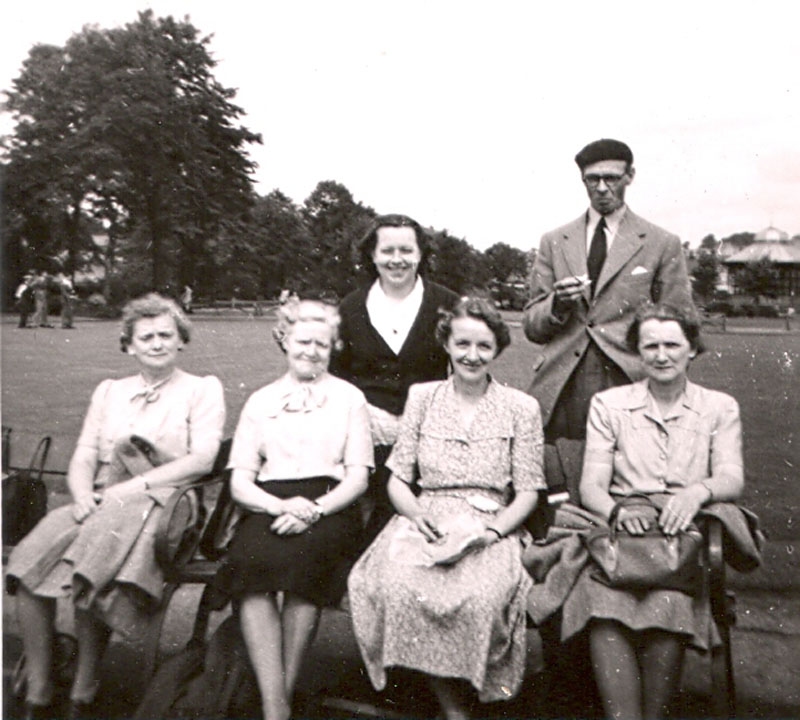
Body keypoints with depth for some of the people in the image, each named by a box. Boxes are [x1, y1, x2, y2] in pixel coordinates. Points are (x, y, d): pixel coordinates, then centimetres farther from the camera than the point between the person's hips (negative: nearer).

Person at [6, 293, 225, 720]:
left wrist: (132, 486, -13)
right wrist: (83, 495, -7)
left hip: (162, 506, -4)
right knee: (28, 558, -24)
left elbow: (202, 459, -4)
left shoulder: (203, 389, 10)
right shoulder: (109, 391, 24)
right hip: (100, 506, 5)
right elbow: (82, 458, 15)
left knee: (89, 571, -31)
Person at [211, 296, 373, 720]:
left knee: (304, 556, -34)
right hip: (269, 508, 1)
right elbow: (239, 483, 11)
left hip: (330, 509, -1)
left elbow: (358, 477, 7)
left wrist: (314, 510, -12)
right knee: (251, 557, -31)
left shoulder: (349, 397, 17)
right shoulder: (260, 402, 20)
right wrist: (281, 506, -10)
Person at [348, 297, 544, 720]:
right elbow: (397, 479, 10)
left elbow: (528, 492, 6)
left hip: (491, 528, -1)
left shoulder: (521, 407, 9)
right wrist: (418, 516, -9)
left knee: (480, 597, -33)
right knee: (401, 587, -31)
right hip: (426, 522, 1)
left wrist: (493, 529, -11)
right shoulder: (422, 398, 13)